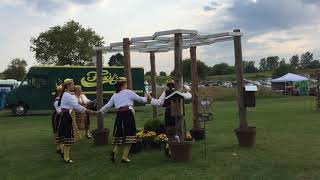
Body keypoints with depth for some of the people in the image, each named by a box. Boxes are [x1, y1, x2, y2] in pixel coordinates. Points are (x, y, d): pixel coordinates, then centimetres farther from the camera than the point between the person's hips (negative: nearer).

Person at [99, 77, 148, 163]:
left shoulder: (115, 95, 14)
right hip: (128, 114, -5)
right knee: (129, 134, 2)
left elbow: (108, 105, 16)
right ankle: (125, 156, 2)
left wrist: (100, 111, 31)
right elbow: (139, 99, 10)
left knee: (120, 134, 15)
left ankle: (115, 151, -6)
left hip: (119, 115, 5)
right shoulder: (129, 92, 1)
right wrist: (146, 98, 30)